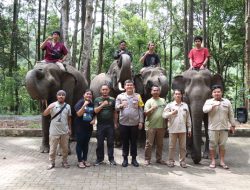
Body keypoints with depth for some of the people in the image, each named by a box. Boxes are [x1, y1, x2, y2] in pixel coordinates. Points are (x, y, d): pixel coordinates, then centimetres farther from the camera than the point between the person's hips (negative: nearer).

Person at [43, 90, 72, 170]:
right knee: (52, 148, 6)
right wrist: (49, 108, -35)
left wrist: (69, 128, 11)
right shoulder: (53, 105, -6)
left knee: (65, 148, 12)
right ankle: (52, 163, 19)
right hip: (54, 131, -3)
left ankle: (64, 162, 26)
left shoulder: (68, 106, 4)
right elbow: (44, 114, -16)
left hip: (64, 131, 3)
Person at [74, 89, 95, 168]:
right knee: (80, 143, 1)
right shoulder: (80, 102, -7)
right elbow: (79, 114, -17)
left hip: (89, 127, 5)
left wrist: (93, 120, -1)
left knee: (86, 144, 11)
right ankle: (80, 161, 8)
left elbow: (94, 114, 19)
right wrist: (84, 105, -27)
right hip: (80, 127, -5)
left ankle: (85, 160, 21)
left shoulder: (92, 104, 8)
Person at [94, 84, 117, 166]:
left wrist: (115, 123, 5)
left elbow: (115, 112, 9)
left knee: (110, 142, 4)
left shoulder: (112, 100, 7)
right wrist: (102, 105, -15)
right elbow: (95, 111, -4)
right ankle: (99, 159, 15)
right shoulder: (97, 100, 7)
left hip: (110, 124, 0)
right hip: (100, 124, 0)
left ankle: (111, 159, 13)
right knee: (100, 143, 5)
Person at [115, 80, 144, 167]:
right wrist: (121, 105, -24)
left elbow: (140, 110, 3)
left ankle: (134, 159, 19)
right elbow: (116, 107, -1)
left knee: (134, 142, 8)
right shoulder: (120, 96, 4)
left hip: (135, 123, 0)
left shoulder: (137, 96, 4)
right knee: (125, 142, 8)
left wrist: (141, 121, -2)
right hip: (123, 123, 0)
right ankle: (125, 159, 19)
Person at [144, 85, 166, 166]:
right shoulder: (149, 101, 1)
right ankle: (147, 159, 7)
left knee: (160, 144, 10)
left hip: (161, 126, 4)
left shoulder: (163, 100, 14)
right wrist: (152, 108, -25)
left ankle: (159, 159, 21)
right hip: (151, 126, -4)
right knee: (149, 143, -1)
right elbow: (145, 113, -8)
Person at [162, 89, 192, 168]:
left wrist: (189, 128, 10)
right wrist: (171, 113, -19)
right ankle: (171, 161, 13)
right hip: (173, 129, -2)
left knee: (183, 146, 6)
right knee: (172, 146, 3)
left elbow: (188, 118, 13)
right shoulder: (170, 105, 3)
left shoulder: (185, 105, 11)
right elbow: (164, 115, -5)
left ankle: (182, 161, 16)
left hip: (182, 129, 2)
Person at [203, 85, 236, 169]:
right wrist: (213, 105, -26)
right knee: (212, 145, 3)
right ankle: (213, 161, 13)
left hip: (224, 128, 2)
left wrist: (233, 125, 8)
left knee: (222, 145, 7)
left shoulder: (227, 102, 8)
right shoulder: (209, 101, 2)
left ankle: (222, 162, 16)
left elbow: (231, 115, 10)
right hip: (213, 128, -2)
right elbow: (205, 109, -17)